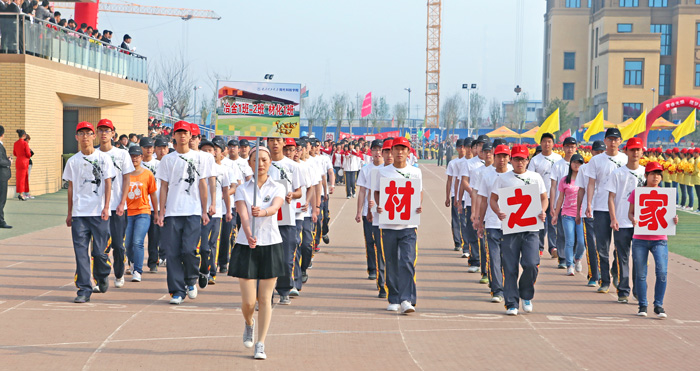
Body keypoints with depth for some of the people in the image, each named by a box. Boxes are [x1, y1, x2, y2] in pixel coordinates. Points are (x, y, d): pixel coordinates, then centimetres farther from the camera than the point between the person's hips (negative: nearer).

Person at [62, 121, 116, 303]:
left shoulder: (104, 158, 3)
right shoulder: (73, 161, 9)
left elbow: (108, 184, 2)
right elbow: (71, 188, 14)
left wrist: (106, 207, -9)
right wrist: (69, 213, 13)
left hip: (99, 212, -2)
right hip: (79, 213, 2)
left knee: (100, 251, -1)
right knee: (81, 252, -4)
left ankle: (102, 276, 28)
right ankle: (84, 289, -1)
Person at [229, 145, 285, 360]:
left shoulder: (277, 188, 2)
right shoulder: (242, 189, 1)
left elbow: (274, 207, -20)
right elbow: (243, 215, -15)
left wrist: (262, 212, -43)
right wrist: (249, 235, -35)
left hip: (271, 246, 0)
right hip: (246, 246, 0)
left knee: (265, 298, 1)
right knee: (248, 300, -2)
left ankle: (260, 344, 11)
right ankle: (249, 325, 32)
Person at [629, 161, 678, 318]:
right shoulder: (636, 192, 3)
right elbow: (630, 212, 5)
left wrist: (674, 219, -13)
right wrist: (633, 219, -17)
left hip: (660, 240, 0)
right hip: (640, 239, 0)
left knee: (662, 272, -10)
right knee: (640, 274, 4)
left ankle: (658, 306, 2)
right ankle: (642, 305, 16)